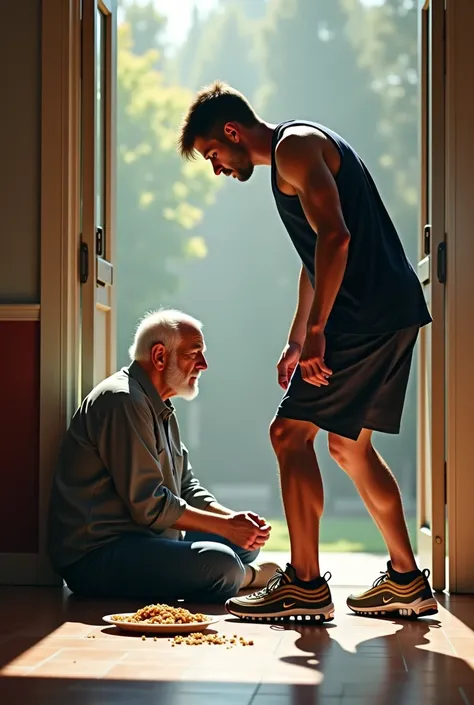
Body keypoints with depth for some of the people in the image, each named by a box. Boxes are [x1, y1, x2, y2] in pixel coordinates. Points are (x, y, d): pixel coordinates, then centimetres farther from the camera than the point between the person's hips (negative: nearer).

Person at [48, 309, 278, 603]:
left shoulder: (161, 409, 19)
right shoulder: (123, 401, -16)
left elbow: (186, 487, 18)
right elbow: (149, 506, -20)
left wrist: (235, 518, -1)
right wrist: (227, 525, -14)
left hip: (148, 539, 11)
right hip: (96, 555, -11)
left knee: (246, 542, 11)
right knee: (220, 563, -26)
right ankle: (246, 577, 3)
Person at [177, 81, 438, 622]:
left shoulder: (295, 146, -8)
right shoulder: (291, 159, 24)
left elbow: (335, 237, -21)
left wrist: (317, 330, -22)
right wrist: (296, 342, 27)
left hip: (369, 315, -10)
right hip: (389, 315, 10)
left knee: (290, 432, -8)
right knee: (347, 444, 15)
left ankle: (305, 585, -6)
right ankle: (406, 580, 20)